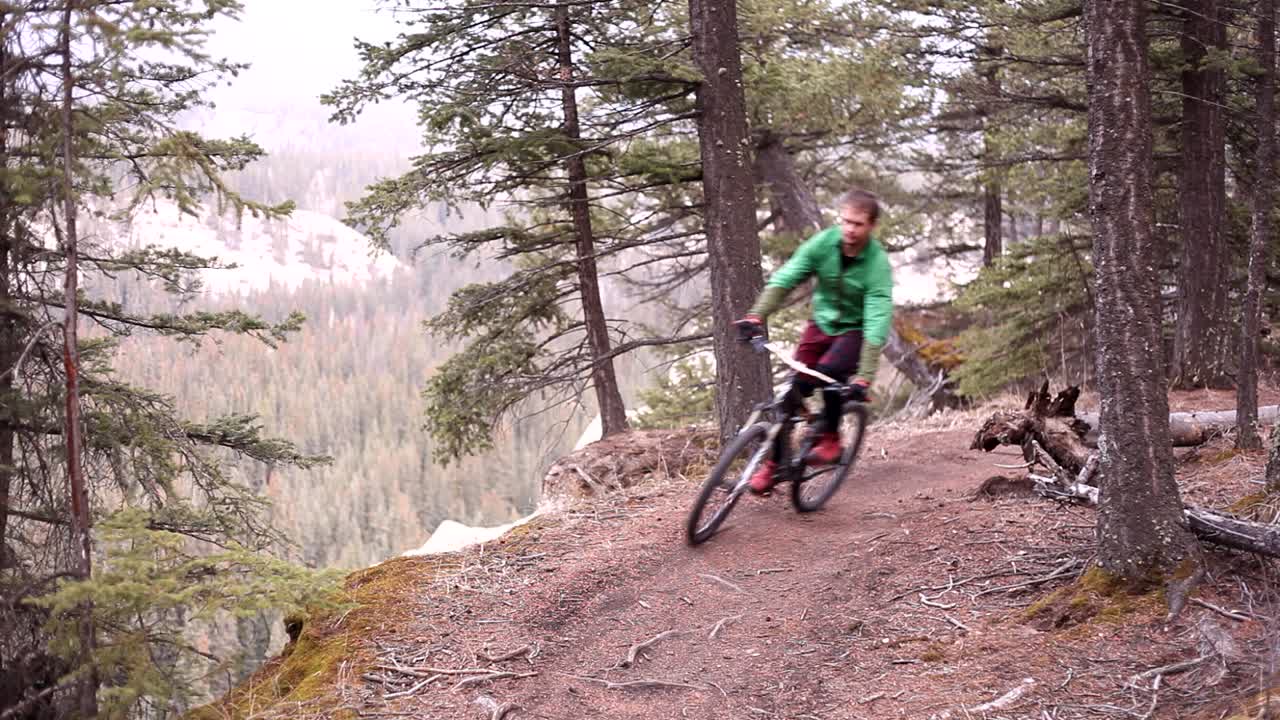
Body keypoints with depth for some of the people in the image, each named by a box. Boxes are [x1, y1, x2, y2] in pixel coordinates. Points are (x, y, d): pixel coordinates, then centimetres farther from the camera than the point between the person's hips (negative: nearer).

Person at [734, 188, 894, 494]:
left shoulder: (878, 264, -27)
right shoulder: (824, 242, -18)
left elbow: (877, 324, -33)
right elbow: (784, 279, -23)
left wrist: (864, 378, -42)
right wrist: (756, 316, -38)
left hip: (856, 329, -3)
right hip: (823, 322, 3)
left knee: (829, 371, -31)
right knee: (794, 387, -7)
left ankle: (830, 437, -8)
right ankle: (774, 462, 5)